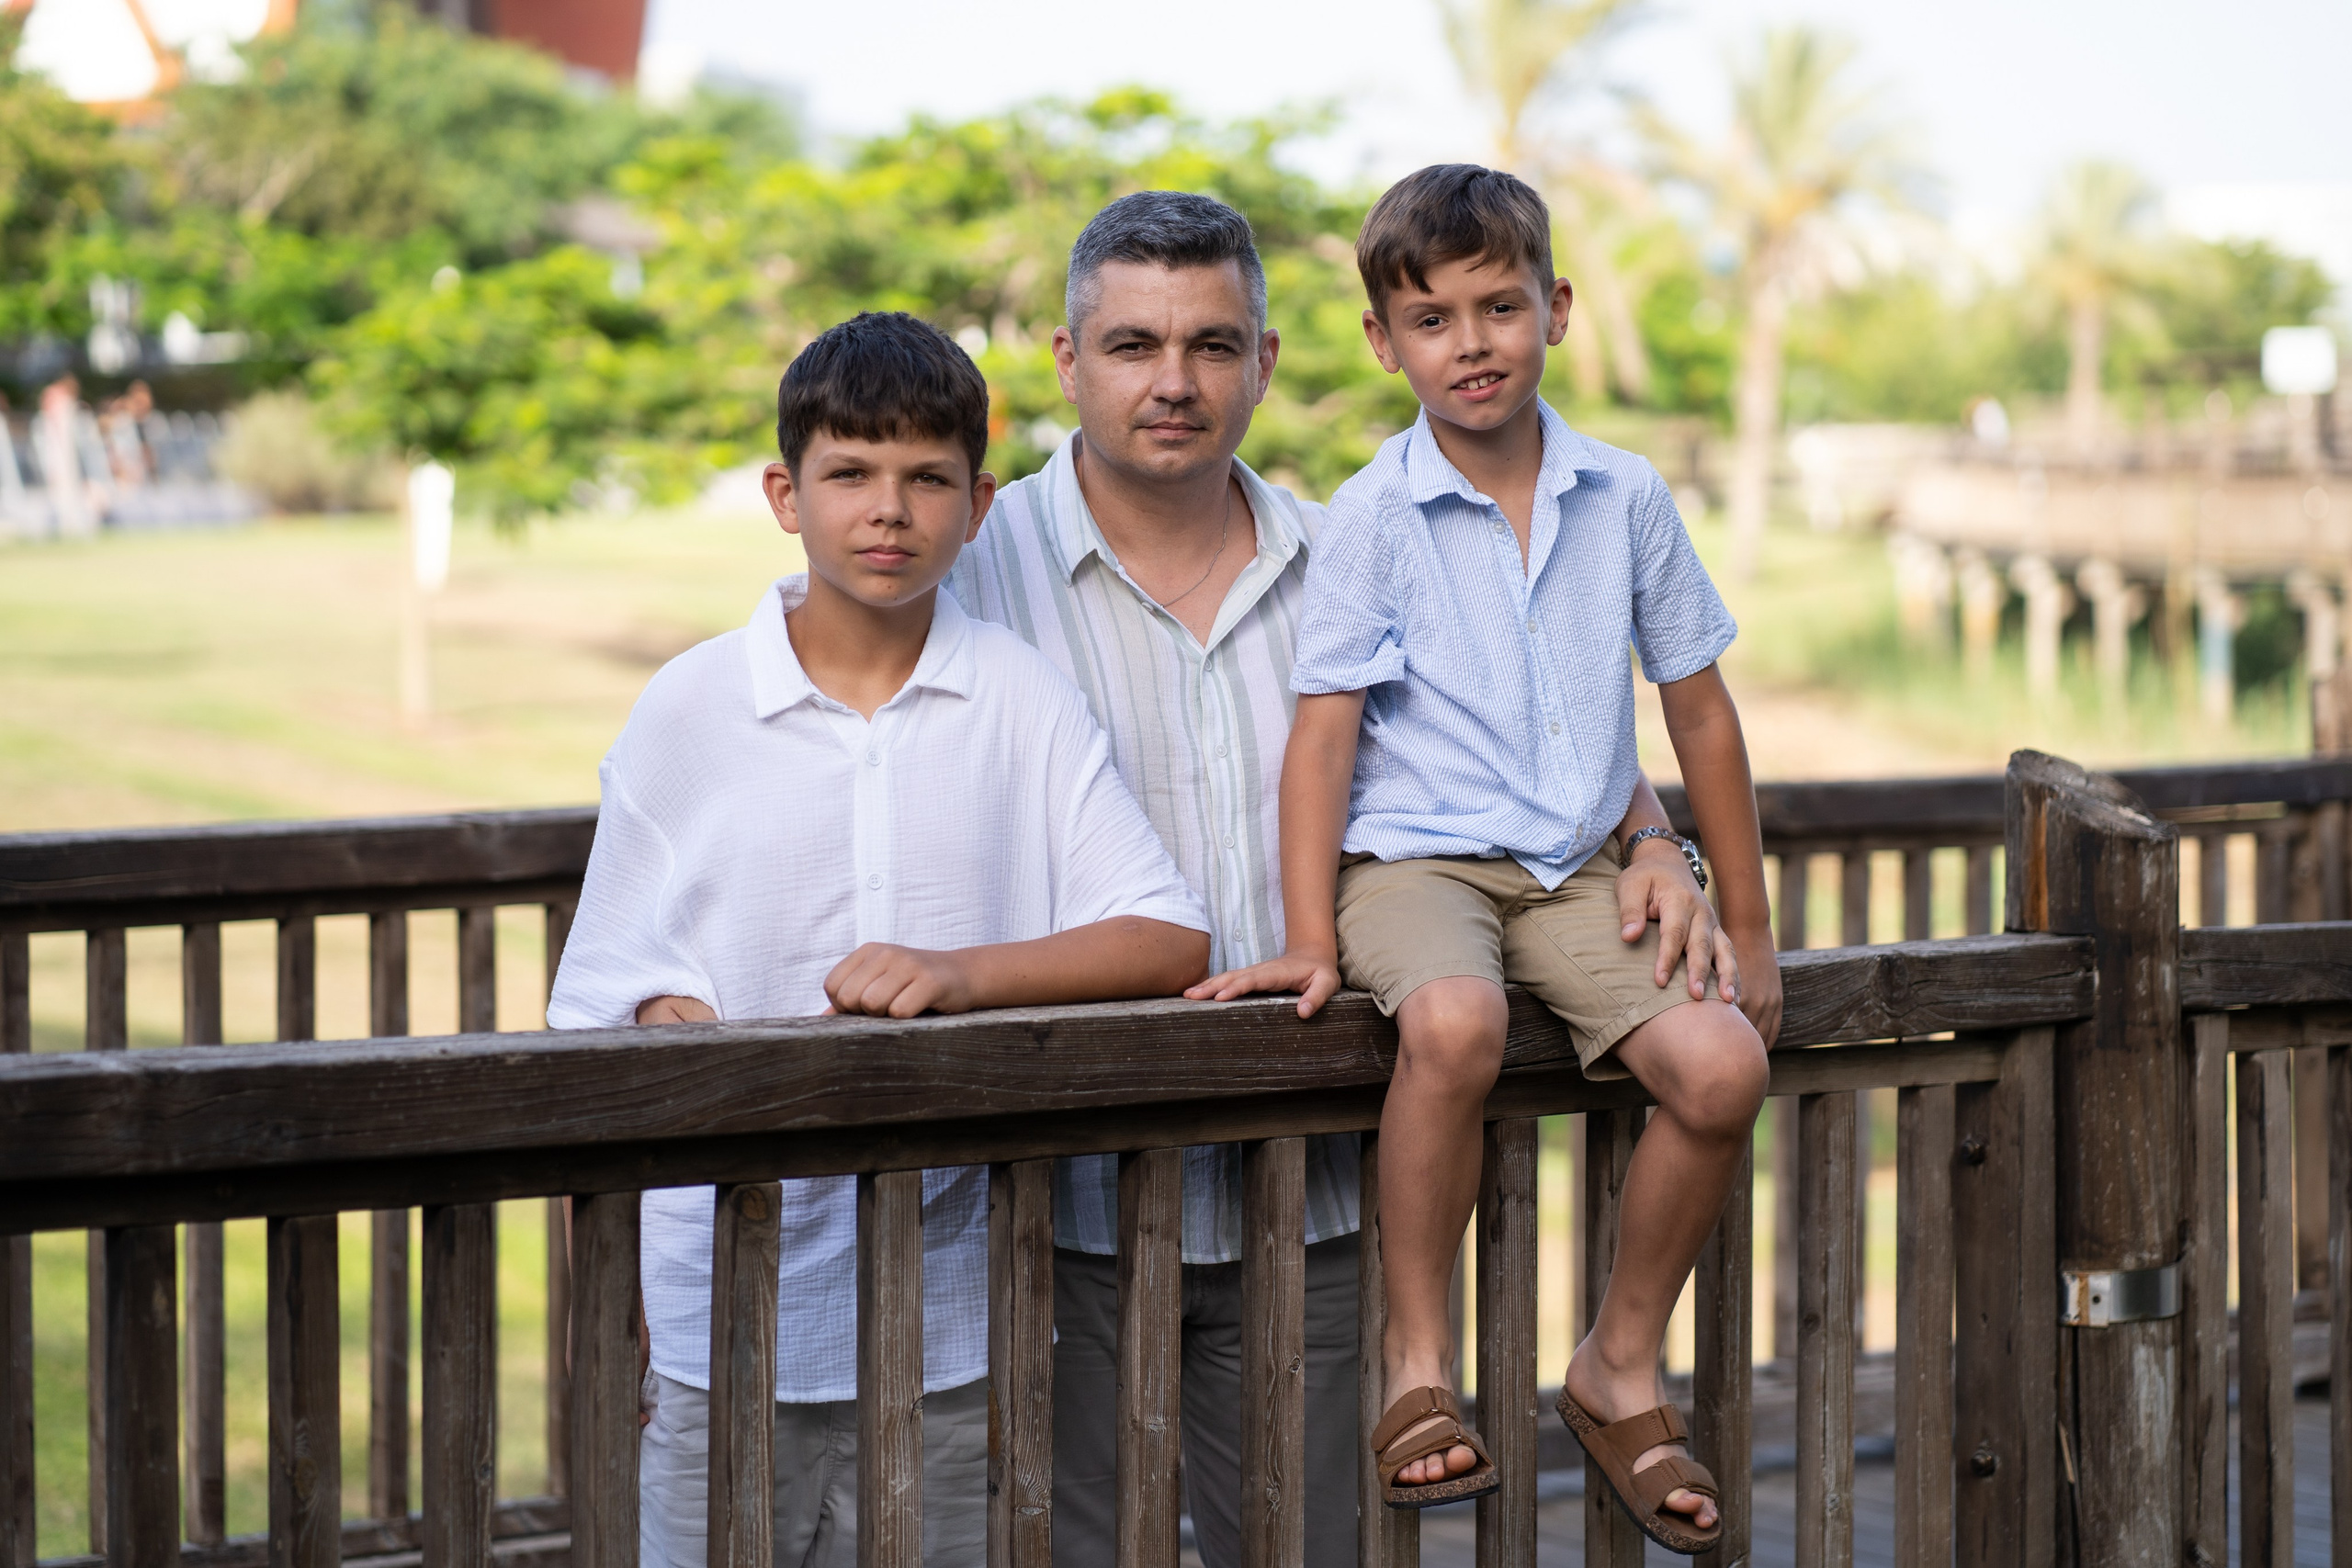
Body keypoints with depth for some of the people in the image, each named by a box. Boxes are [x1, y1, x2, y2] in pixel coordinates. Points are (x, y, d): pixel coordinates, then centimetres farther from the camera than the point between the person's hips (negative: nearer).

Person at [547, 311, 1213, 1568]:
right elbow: (621, 993, 4)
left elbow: (1173, 942, -4)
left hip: (947, 1317, 1)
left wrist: (966, 971, -18)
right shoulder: (688, 712, 2)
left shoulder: (1021, 702, 3)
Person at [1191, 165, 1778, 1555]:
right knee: (1454, 1028, -36)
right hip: (1415, 859, -3)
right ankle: (1419, 1365, -17)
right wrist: (1309, 941, -11)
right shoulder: (1374, 518, -3)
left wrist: (1749, 928, 13)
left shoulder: (1628, 500, 5)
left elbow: (1700, 709, 12)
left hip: (1580, 870, 4)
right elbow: (1325, 728, -4)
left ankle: (1623, 1365, 3)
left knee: (1723, 1066, -20)